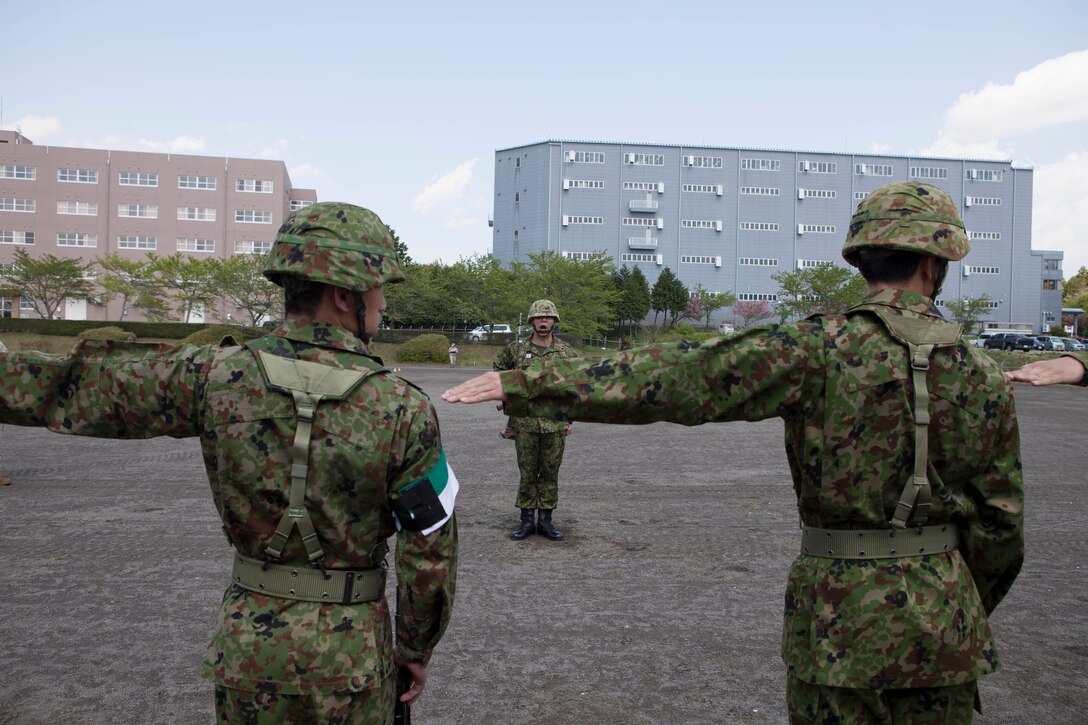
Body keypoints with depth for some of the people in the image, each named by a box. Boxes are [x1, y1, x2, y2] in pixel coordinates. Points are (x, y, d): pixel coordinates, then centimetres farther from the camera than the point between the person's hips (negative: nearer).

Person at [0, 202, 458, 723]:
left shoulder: (217, 377, -12)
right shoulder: (404, 410, -18)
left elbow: (66, 389, -2)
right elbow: (430, 557, -12)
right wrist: (416, 651, 3)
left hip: (246, 646, 3)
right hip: (350, 658, -2)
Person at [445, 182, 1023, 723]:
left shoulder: (818, 352, -15)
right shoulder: (982, 378, -4)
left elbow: (676, 378, -20)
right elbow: (1000, 525, 3)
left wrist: (527, 384, -18)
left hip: (837, 614, -2)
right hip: (941, 622, 3)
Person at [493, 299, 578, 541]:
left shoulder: (567, 352, 3)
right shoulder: (516, 349, 2)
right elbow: (497, 371, 19)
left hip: (555, 424, 0)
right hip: (524, 423, 0)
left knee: (550, 474, 7)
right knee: (527, 473, 6)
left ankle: (545, 520, 17)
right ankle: (527, 520, 16)